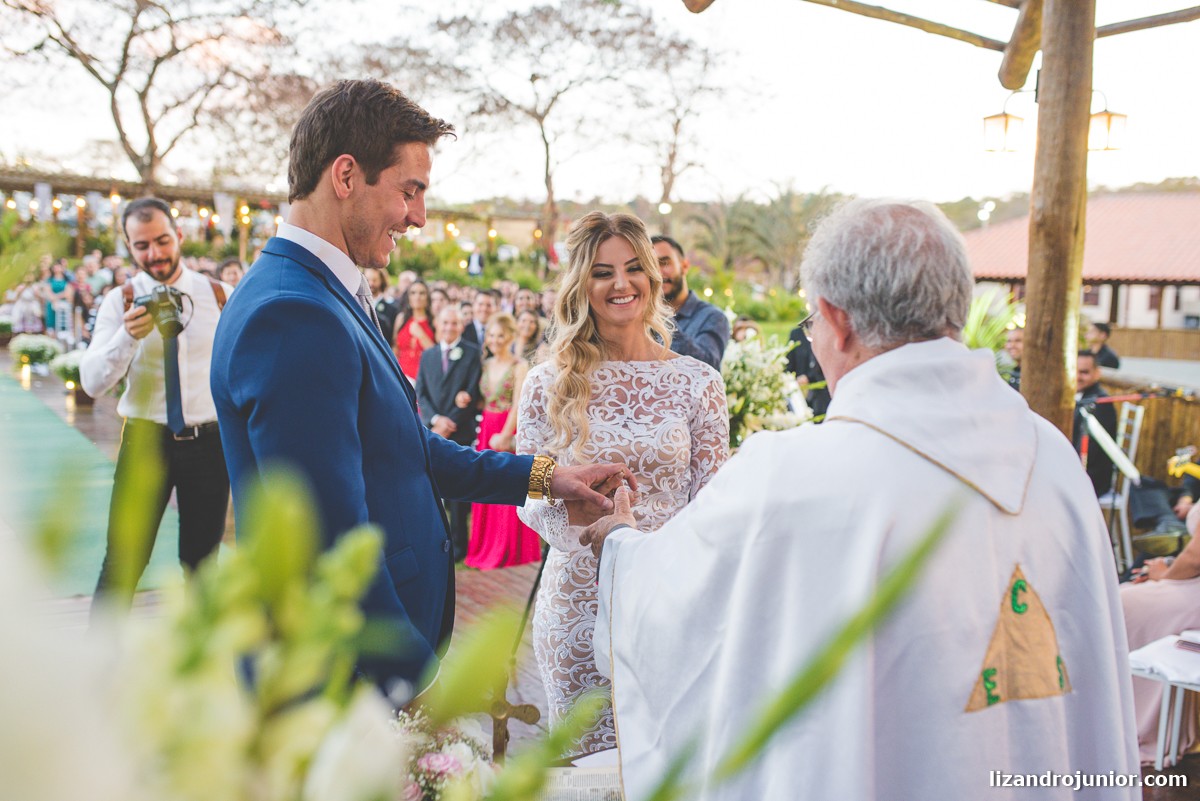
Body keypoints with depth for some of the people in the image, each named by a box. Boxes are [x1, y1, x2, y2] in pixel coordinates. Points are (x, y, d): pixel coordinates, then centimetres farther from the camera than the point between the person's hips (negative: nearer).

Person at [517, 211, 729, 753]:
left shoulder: (698, 382, 0)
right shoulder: (548, 385, 0)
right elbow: (527, 497, 5)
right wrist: (571, 508, -16)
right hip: (577, 602, 0)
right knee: (581, 763, 11)